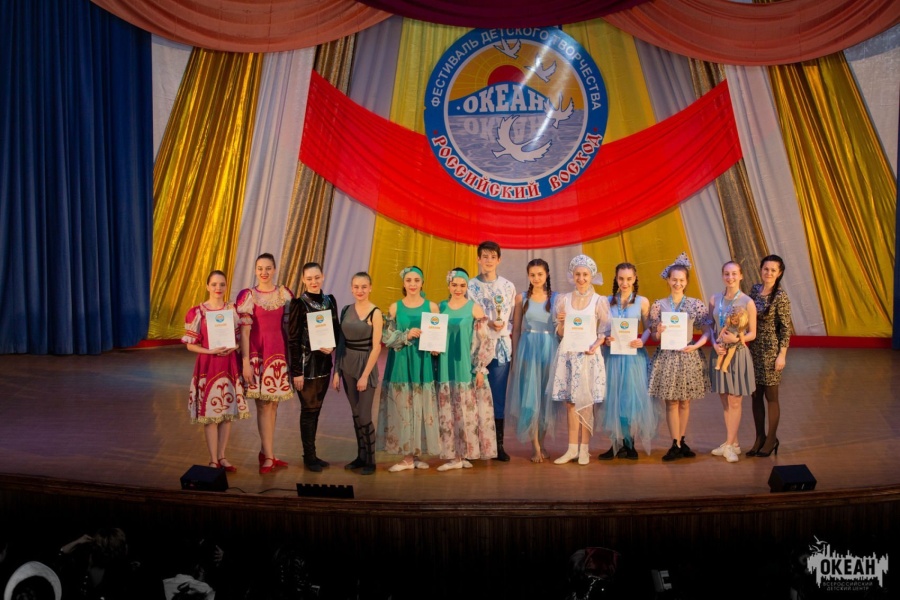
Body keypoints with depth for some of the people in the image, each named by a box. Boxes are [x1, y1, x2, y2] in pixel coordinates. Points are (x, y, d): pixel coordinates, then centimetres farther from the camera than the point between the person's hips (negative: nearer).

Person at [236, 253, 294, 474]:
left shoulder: (284, 294, 6)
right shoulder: (248, 296, -3)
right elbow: (244, 330, -6)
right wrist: (246, 362, -11)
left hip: (280, 353, 4)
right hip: (258, 354, -4)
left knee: (273, 404, 10)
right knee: (264, 405, -4)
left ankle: (265, 452, 22)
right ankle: (269, 457, 1)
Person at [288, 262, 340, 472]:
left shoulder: (330, 300, 6)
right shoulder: (299, 303, -10)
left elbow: (336, 329, 12)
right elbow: (293, 339, -11)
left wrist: (332, 346, -10)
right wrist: (296, 371, -14)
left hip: (324, 363, 5)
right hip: (306, 364, -5)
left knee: (316, 409, 13)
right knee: (309, 409, 2)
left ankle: (311, 454, 23)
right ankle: (309, 457, 13)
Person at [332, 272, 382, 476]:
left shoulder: (375, 313, -10)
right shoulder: (346, 310, 5)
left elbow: (376, 347, -12)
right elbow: (341, 341, 7)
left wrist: (365, 375, -14)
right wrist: (336, 371, 4)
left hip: (365, 365, -5)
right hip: (347, 365, 5)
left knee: (364, 416, -3)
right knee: (355, 414, 12)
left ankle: (370, 460, 11)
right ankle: (360, 456, 23)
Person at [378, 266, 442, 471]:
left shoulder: (431, 306, 5)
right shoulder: (395, 307, 5)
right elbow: (386, 337, -1)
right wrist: (407, 335, -14)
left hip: (423, 364, 0)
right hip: (401, 364, 0)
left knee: (423, 408, 1)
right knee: (402, 407, -1)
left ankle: (417, 454, 12)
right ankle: (407, 456, 7)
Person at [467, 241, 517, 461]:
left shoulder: (508, 286, 9)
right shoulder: (470, 286, 3)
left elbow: (513, 317, 10)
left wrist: (503, 325, -6)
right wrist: (487, 323, -13)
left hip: (501, 346, 1)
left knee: (499, 396, 3)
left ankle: (498, 445, 10)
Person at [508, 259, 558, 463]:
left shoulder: (556, 298, 4)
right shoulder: (521, 298, 5)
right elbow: (516, 330, 6)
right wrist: (515, 357, 2)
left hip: (550, 350, 1)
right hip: (527, 350, 0)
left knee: (546, 397, 6)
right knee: (530, 397, -3)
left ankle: (542, 442, 20)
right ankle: (535, 447, 2)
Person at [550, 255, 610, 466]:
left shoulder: (599, 301, 2)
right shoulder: (563, 299, 8)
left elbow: (604, 331, 1)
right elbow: (560, 333, 10)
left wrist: (596, 345, -16)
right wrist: (561, 322, -10)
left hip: (588, 355, -2)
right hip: (567, 354, 2)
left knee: (586, 403, 1)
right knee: (570, 402, 4)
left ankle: (584, 449, 10)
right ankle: (572, 448, 13)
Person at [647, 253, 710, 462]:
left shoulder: (696, 305, 2)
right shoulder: (658, 305, 1)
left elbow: (706, 332, 3)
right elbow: (653, 335, 3)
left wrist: (696, 345, -12)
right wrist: (659, 332, -18)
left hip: (688, 356, 1)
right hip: (666, 357, -1)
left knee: (685, 402, 9)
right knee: (671, 403, 1)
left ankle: (681, 441, 22)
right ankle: (676, 445, 7)